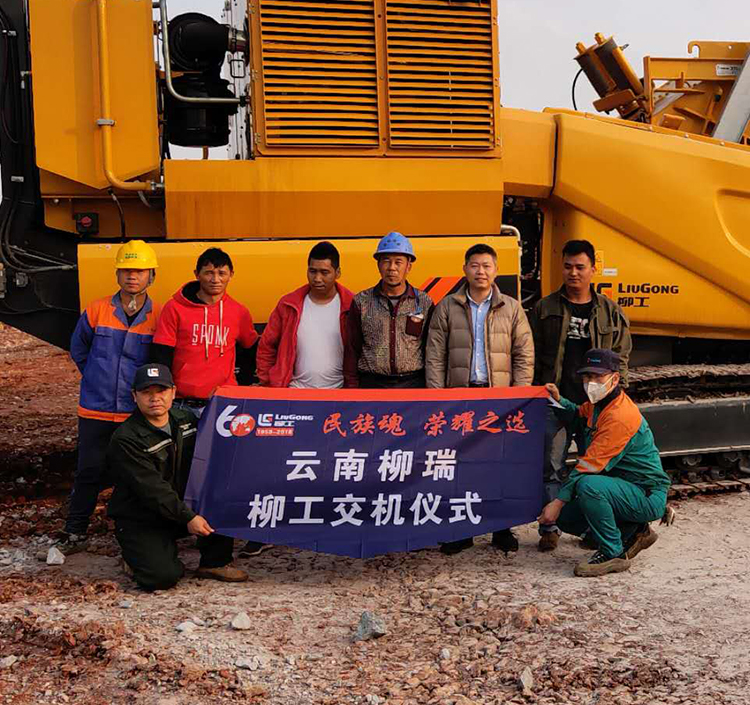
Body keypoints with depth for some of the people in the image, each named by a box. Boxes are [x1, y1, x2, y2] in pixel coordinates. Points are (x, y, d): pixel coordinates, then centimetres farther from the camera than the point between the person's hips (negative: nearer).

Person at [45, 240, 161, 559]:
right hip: (95, 411, 1)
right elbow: (78, 349, 14)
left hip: (138, 413, 0)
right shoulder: (96, 311, 0)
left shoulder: (159, 316, -3)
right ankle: (73, 535, 20)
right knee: (89, 473, 6)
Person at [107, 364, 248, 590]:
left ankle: (215, 563, 0)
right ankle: (140, 556, 8)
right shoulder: (125, 440, -18)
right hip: (140, 521, -6)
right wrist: (187, 517, -27)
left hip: (183, 505, 6)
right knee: (162, 577, -26)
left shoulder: (186, 419, 3)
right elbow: (151, 489, -24)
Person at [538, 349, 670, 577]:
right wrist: (559, 401, 6)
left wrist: (558, 502, -22)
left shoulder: (620, 417, -24)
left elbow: (590, 466, -25)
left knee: (589, 485, -35)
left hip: (647, 496, -10)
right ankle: (634, 532, 19)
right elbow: (578, 416, 28)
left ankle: (614, 554, -19)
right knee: (566, 518, 7)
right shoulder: (598, 403, 6)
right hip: (628, 490, 10)